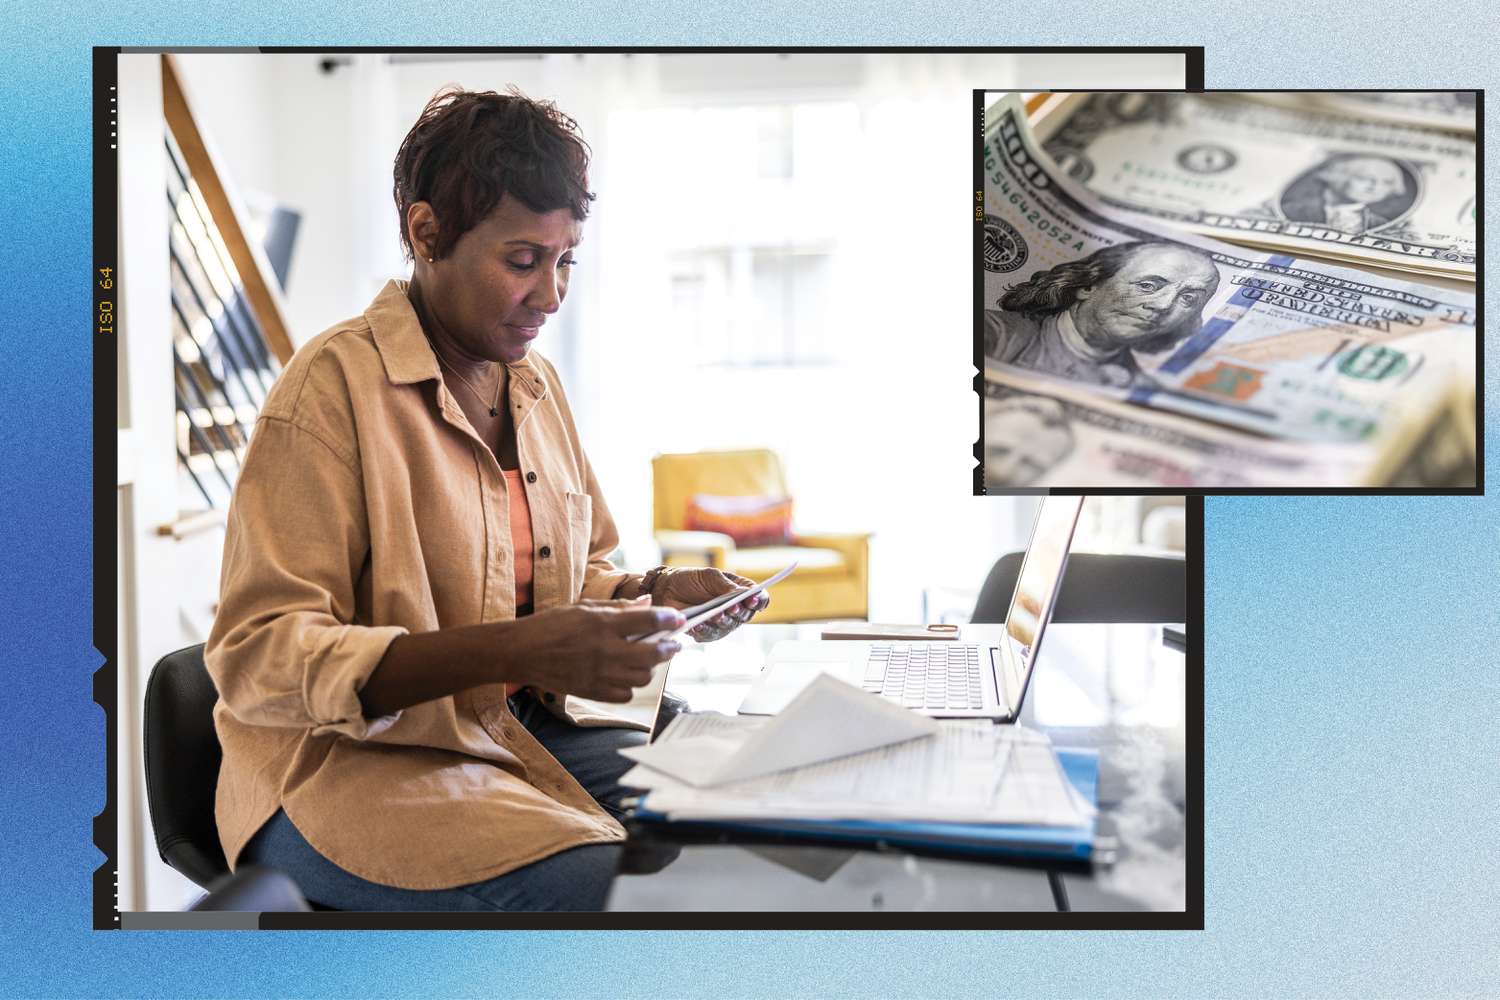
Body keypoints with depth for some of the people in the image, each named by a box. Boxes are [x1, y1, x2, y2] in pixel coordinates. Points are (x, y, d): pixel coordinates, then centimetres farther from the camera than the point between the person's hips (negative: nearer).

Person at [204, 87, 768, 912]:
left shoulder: (536, 385, 10)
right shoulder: (334, 386, -14)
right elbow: (257, 656, -19)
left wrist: (659, 593, -2)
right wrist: (512, 650, -30)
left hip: (531, 723, 7)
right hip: (352, 758, -6)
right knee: (598, 877, -30)